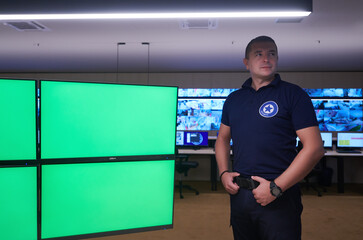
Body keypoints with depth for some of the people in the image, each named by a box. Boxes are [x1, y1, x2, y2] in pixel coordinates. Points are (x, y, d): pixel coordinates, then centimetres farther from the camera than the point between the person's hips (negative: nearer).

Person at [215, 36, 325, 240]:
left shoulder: (293, 94, -6)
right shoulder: (233, 99, 9)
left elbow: (315, 148, -12)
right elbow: (223, 138, 18)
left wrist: (276, 188, -15)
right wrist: (224, 173, 2)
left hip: (279, 199, -4)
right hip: (239, 194, 5)